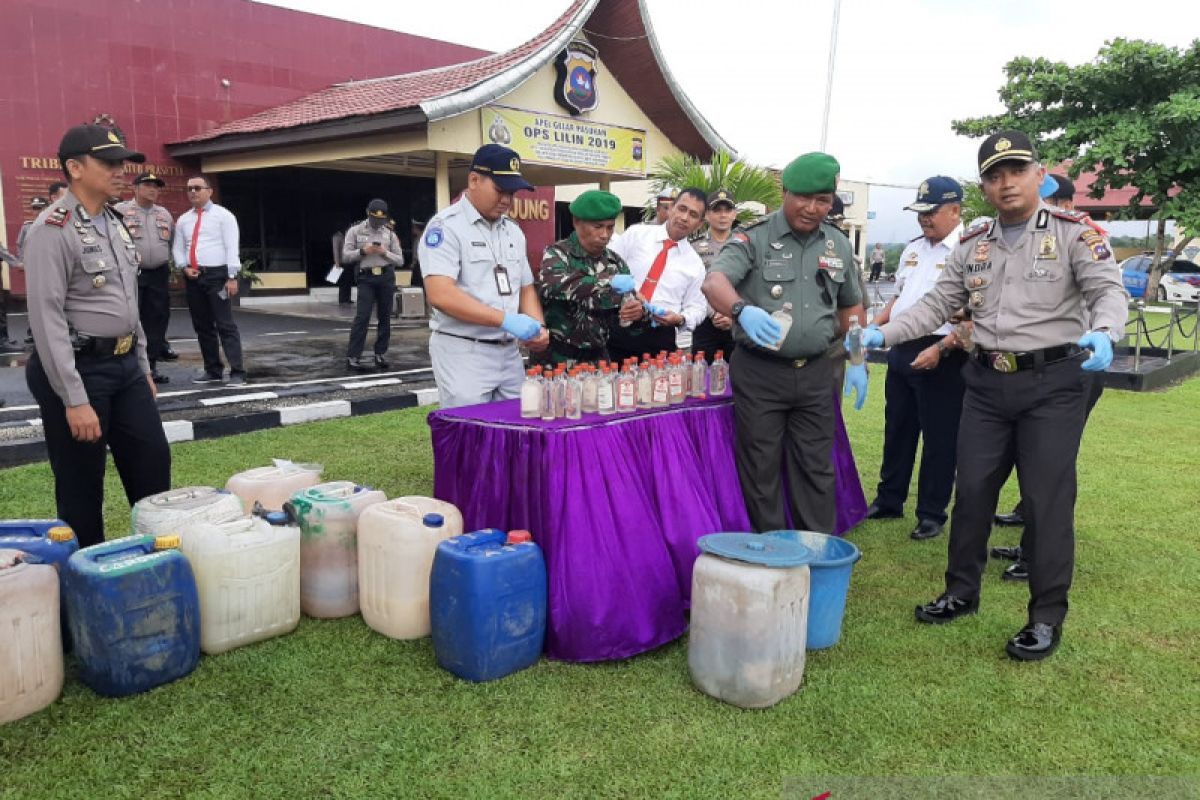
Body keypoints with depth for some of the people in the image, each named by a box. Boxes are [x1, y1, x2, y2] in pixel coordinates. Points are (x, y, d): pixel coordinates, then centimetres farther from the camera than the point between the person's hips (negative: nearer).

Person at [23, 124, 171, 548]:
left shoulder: (115, 223, 11)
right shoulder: (53, 229, -15)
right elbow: (47, 318, -20)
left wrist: (142, 366, 18)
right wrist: (74, 400, -22)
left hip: (125, 365, 8)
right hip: (79, 369, -8)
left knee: (154, 467, 12)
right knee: (81, 489, 5)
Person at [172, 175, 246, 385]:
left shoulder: (223, 215, -1)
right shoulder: (183, 220, 15)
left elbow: (232, 248, -8)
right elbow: (177, 248, 18)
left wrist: (232, 277, -15)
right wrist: (185, 267, -2)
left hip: (217, 275, -6)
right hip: (193, 277, 6)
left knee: (225, 325, -9)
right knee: (202, 326, 10)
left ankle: (237, 372, -9)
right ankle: (213, 370, 19)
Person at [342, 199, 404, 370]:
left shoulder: (390, 234, 10)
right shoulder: (355, 231, 6)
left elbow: (400, 260, 8)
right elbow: (345, 256, 2)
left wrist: (385, 253, -10)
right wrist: (362, 251, -14)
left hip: (387, 277, 3)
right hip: (366, 278, -2)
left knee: (385, 317, 5)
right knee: (362, 317, -10)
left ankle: (380, 354, 15)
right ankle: (352, 356, -9)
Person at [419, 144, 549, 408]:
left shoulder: (513, 231, 14)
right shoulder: (446, 226, -10)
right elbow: (440, 294, -21)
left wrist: (538, 326, 1)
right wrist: (505, 320, -24)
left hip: (509, 353, 7)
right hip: (463, 353, -7)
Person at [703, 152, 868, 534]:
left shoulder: (839, 245, 8)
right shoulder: (754, 238, -8)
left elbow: (851, 305, 20)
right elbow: (714, 282, -25)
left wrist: (857, 362, 13)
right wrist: (742, 310, -45)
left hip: (816, 372, 4)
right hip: (760, 372, -4)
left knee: (816, 468, 10)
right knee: (761, 470, 4)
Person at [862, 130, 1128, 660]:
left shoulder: (1074, 232, -4)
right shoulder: (972, 244, 9)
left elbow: (1108, 290, -12)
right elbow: (938, 303, 12)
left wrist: (1103, 333, -35)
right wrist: (883, 334, -2)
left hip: (1053, 382, -4)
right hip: (987, 381, 5)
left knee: (1047, 500, -1)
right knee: (971, 491, 10)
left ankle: (1047, 618, 12)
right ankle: (961, 593, 26)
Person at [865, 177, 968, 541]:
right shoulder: (913, 249, 13)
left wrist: (941, 349, -24)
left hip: (940, 356, -7)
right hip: (901, 351, 8)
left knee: (939, 439, 4)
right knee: (897, 430, 16)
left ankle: (932, 514, 16)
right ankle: (888, 501, 30)